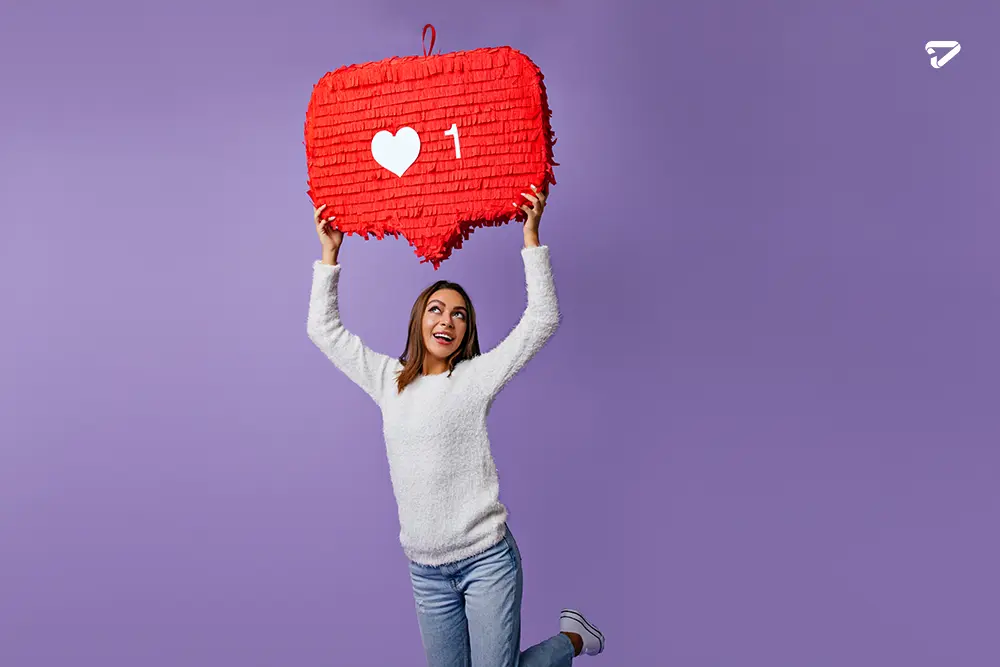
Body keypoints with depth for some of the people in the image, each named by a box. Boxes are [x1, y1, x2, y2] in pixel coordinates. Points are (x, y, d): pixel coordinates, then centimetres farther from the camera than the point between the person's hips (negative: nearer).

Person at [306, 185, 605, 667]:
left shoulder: (476, 377, -4)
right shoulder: (388, 380, 7)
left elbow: (542, 320, -11)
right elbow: (324, 329, 12)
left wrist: (531, 235, -11)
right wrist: (330, 252, 10)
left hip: (486, 558, -4)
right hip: (425, 569, 5)